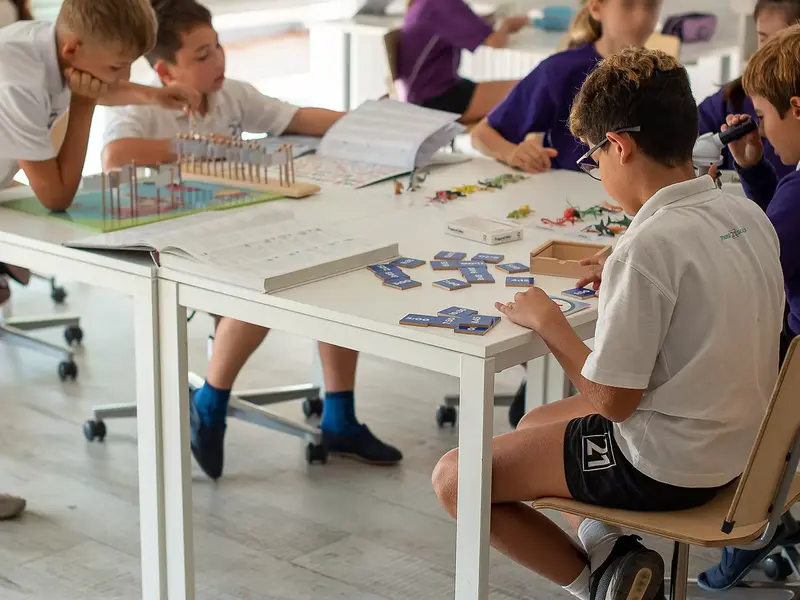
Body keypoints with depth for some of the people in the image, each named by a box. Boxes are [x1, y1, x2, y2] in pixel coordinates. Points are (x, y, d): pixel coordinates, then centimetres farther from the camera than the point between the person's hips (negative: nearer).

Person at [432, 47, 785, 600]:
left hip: (664, 467, -9)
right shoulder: (750, 215, -1)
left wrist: (547, 321, -10)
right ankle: (608, 550, 13)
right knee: (535, 423, 28)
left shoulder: (649, 245, -26)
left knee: (454, 477, 1)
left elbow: (612, 401, -22)